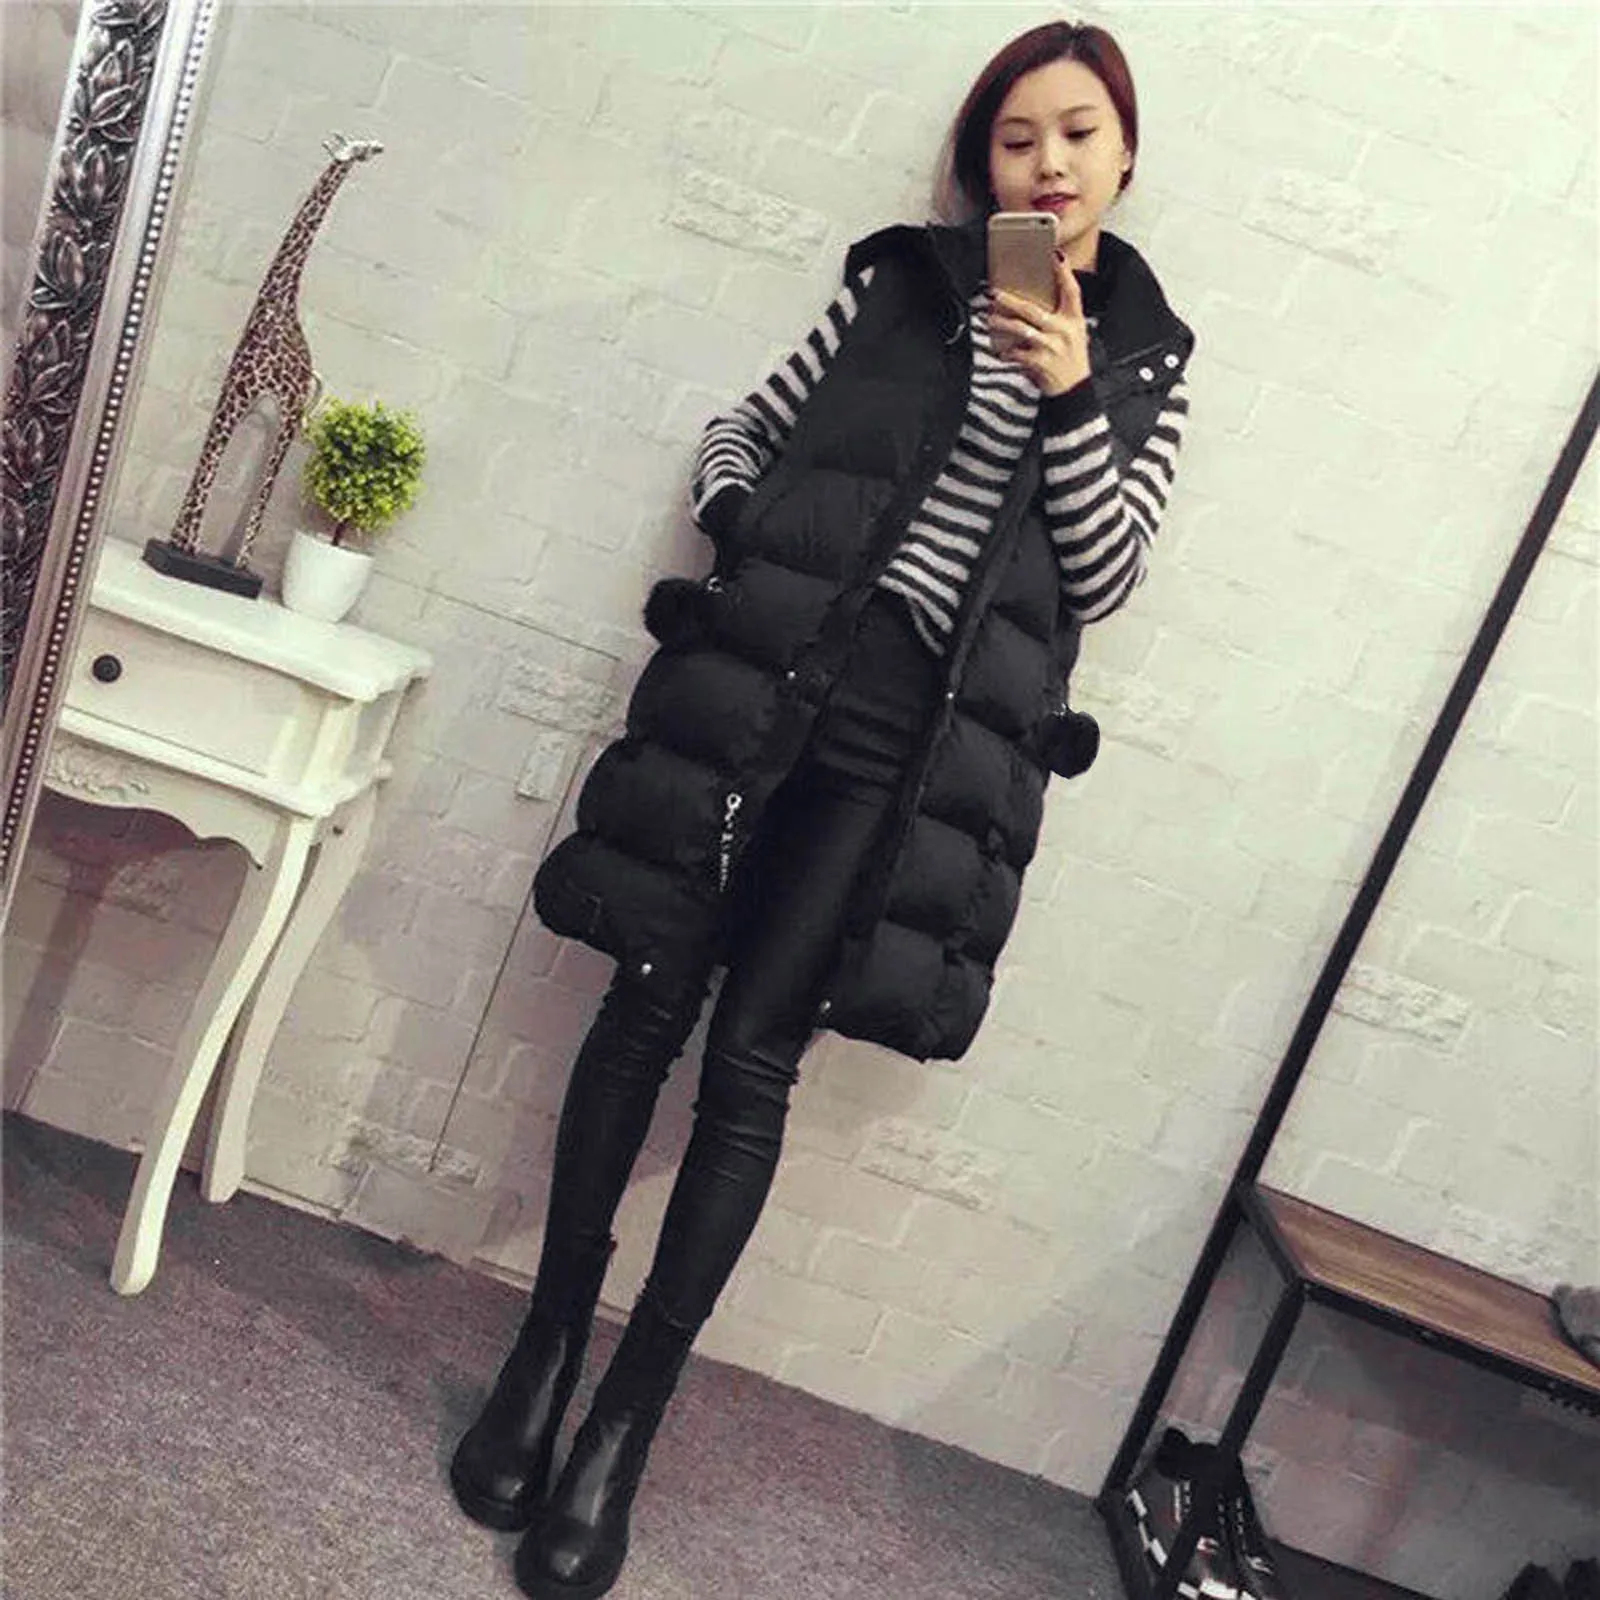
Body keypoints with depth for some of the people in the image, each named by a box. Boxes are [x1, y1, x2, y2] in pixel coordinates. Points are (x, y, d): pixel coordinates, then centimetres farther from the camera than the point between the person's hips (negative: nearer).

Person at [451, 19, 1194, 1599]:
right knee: (649, 1001, 2)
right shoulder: (901, 275, 13)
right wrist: (740, 528, -2)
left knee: (752, 1058, -2)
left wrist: (1070, 400, -7)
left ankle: (627, 1422, 12)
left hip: (919, 733, -1)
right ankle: (547, 1347, 22)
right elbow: (745, 426, 18)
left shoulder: (1146, 358, 14)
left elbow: (1102, 580, 5)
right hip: (760, 672, 1)